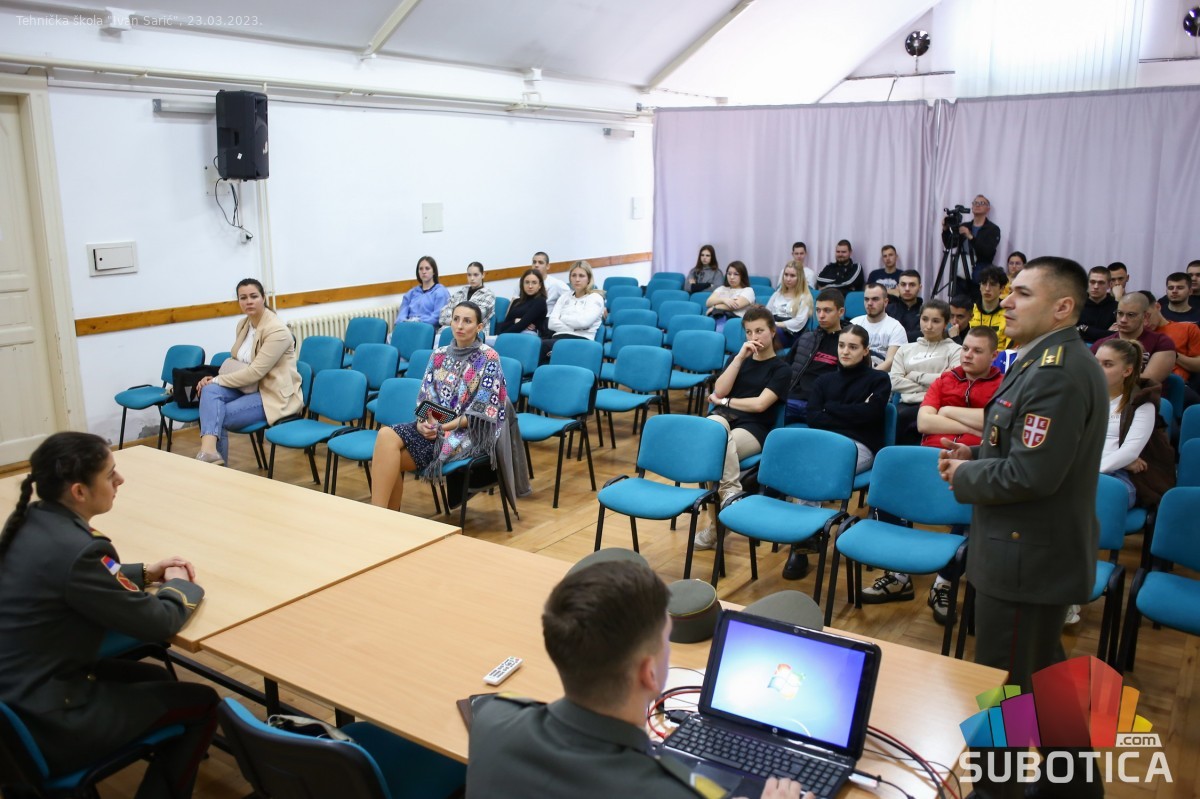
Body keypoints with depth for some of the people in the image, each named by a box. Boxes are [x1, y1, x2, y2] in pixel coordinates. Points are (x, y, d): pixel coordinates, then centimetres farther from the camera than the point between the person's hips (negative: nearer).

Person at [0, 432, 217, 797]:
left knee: (155, 678, 25)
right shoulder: (74, 549, -29)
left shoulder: (29, 521, -2)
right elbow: (158, 622, -18)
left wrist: (145, 572, 8)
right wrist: (181, 585, 2)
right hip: (45, 722, -9)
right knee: (201, 703, 6)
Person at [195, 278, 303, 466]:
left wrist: (218, 380, -18)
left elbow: (255, 372, -23)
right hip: (249, 387, 8)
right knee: (210, 390, -22)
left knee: (219, 417, -22)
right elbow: (235, 360, 15)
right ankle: (208, 449, -36)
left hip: (275, 395, -7)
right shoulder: (243, 324, 7)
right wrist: (214, 379, -5)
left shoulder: (277, 330, -19)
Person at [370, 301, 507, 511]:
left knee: (391, 458, -23)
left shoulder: (488, 358, -6)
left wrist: (443, 427, -18)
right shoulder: (439, 355, 11)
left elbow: (482, 411, -11)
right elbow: (425, 397, 9)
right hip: (434, 426, 6)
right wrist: (422, 421, -13)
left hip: (469, 434, -5)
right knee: (386, 435, -24)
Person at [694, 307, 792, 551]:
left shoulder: (781, 369, 8)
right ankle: (730, 492, -43)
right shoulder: (738, 358, 23)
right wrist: (740, 357, 1)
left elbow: (759, 404, -7)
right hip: (723, 417, 3)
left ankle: (716, 525, -33)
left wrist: (724, 401, 3)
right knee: (716, 427, -38)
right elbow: (719, 391, 5)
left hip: (754, 428, -3)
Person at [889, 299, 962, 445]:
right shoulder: (905, 349, 23)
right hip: (907, 405, 3)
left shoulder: (954, 350, 14)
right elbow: (894, 382, 8)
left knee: (900, 417, -34)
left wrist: (914, 376, 3)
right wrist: (928, 386, -2)